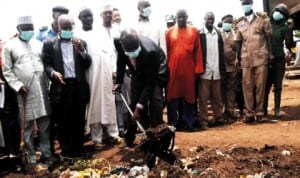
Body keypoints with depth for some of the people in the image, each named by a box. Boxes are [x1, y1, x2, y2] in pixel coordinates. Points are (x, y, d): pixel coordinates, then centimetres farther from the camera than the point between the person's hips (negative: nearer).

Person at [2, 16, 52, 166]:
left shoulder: (38, 44, 13)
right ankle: (31, 154, 15)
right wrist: (18, 86, -10)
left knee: (44, 121, 5)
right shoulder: (9, 46, 2)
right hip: (25, 90, -3)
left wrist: (47, 82, 3)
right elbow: (7, 71, 0)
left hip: (41, 89, 3)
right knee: (27, 124, 4)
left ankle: (46, 151, 17)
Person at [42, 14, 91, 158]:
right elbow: (46, 64, 1)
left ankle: (78, 151, 21)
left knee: (79, 121, 8)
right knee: (62, 122, 4)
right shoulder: (49, 44, 7)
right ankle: (66, 151, 18)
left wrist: (81, 50, -11)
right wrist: (53, 72, -18)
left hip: (78, 86, 2)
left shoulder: (81, 43, 13)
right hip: (61, 87, -2)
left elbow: (87, 64, 5)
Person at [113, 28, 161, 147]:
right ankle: (129, 137, 16)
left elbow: (150, 82, -35)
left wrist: (140, 106, -37)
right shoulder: (119, 42, -30)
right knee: (134, 103, 1)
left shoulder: (150, 51, -43)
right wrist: (119, 81, -6)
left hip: (156, 72, -4)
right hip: (138, 72, 4)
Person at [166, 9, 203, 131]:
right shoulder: (170, 32, 6)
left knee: (189, 96, 7)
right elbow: (166, 51, 4)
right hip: (173, 69, 0)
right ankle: (172, 123, 13)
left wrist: (198, 69, -1)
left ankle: (189, 122, 17)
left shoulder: (194, 31, 5)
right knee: (172, 96, 4)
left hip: (188, 69, 0)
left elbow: (198, 51, 3)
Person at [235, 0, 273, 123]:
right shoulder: (240, 23, 12)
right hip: (246, 60, 2)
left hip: (261, 58, -2)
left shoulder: (262, 19, 7)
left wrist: (270, 54, 3)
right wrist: (238, 58, 11)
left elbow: (268, 37, 8)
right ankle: (249, 113, 7)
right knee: (247, 86, 0)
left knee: (260, 86, 0)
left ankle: (259, 112, 8)